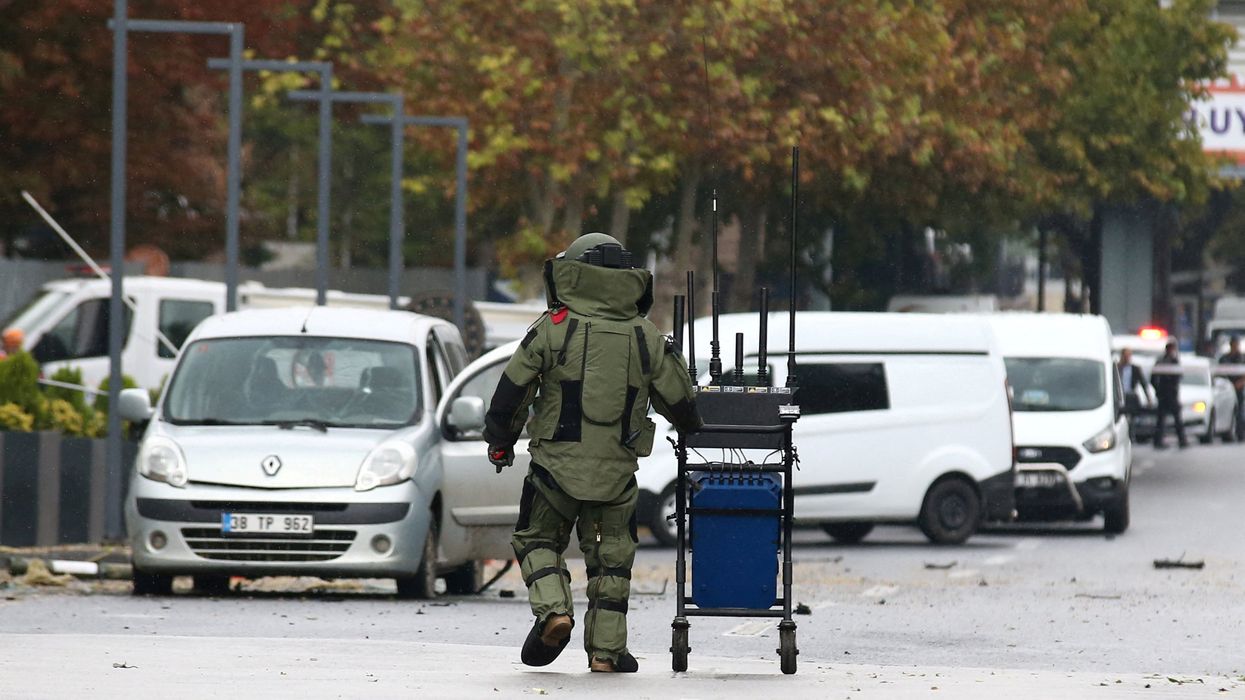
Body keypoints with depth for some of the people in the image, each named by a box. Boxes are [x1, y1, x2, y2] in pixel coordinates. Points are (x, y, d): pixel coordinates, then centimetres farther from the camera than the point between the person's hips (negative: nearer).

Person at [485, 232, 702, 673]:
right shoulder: (646, 338, 2)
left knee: (537, 539, 16)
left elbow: (513, 389, -3)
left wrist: (499, 439, 12)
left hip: (557, 462, -2)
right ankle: (606, 648, 12)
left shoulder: (554, 327, -5)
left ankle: (553, 609, -7)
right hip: (616, 471, 2)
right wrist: (693, 430, 33)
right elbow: (678, 401, 11)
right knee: (611, 555, 14)